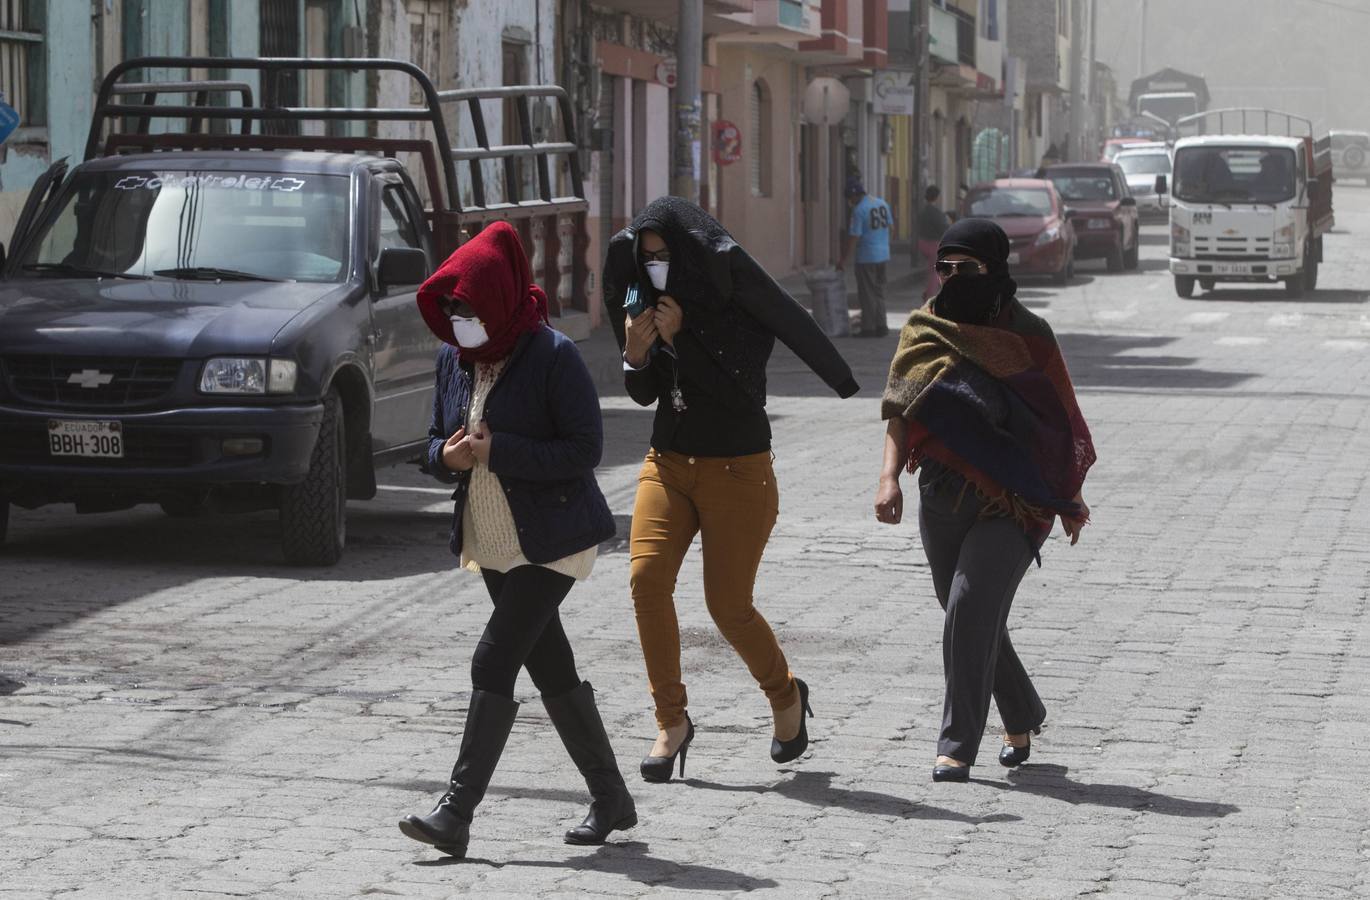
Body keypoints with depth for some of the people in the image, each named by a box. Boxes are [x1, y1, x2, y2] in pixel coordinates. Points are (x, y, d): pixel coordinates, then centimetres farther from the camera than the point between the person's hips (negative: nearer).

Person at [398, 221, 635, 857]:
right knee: (551, 670, 13)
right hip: (492, 542, 8)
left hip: (551, 541, -8)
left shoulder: (553, 357, -16)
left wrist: (497, 451, -24)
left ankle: (456, 813, -15)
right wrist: (446, 456, -10)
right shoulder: (453, 359, 6)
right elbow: (436, 442, 14)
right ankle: (611, 799, 24)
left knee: (493, 663, -14)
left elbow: (585, 450, -18)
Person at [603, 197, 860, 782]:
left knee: (728, 605, -3)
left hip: (736, 470, -5)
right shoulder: (654, 305, 5)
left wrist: (681, 338, -24)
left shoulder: (743, 304, -11)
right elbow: (645, 395, 10)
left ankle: (785, 696, 25)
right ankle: (671, 721, -7)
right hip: (668, 464, 5)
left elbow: (736, 390, -19)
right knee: (647, 578, -15)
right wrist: (636, 355, -11)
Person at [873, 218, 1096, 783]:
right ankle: (1022, 719, 37)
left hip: (1013, 501, -4)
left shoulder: (1027, 337, 0)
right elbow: (901, 408, -2)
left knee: (971, 607, -18)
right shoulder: (923, 331, 5)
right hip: (944, 498, 4)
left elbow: (1061, 418, 8)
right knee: (972, 617, 14)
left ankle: (958, 745, -14)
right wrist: (890, 476, -18)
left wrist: (1072, 499, 11)